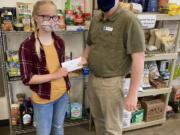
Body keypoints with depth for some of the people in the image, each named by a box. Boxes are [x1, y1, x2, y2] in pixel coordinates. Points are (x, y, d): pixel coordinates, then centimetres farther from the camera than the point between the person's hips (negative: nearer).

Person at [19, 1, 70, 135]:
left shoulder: (60, 42, -1)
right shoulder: (27, 46, -18)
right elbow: (27, 78, -20)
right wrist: (55, 75, -21)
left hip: (62, 94, 5)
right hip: (43, 98, -4)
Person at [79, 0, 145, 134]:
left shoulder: (128, 20, -17)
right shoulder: (96, 18, 4)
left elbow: (138, 58, -19)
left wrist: (132, 94, -19)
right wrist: (84, 59, -3)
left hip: (111, 82, -6)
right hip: (92, 78, 6)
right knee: (98, 118, 25)